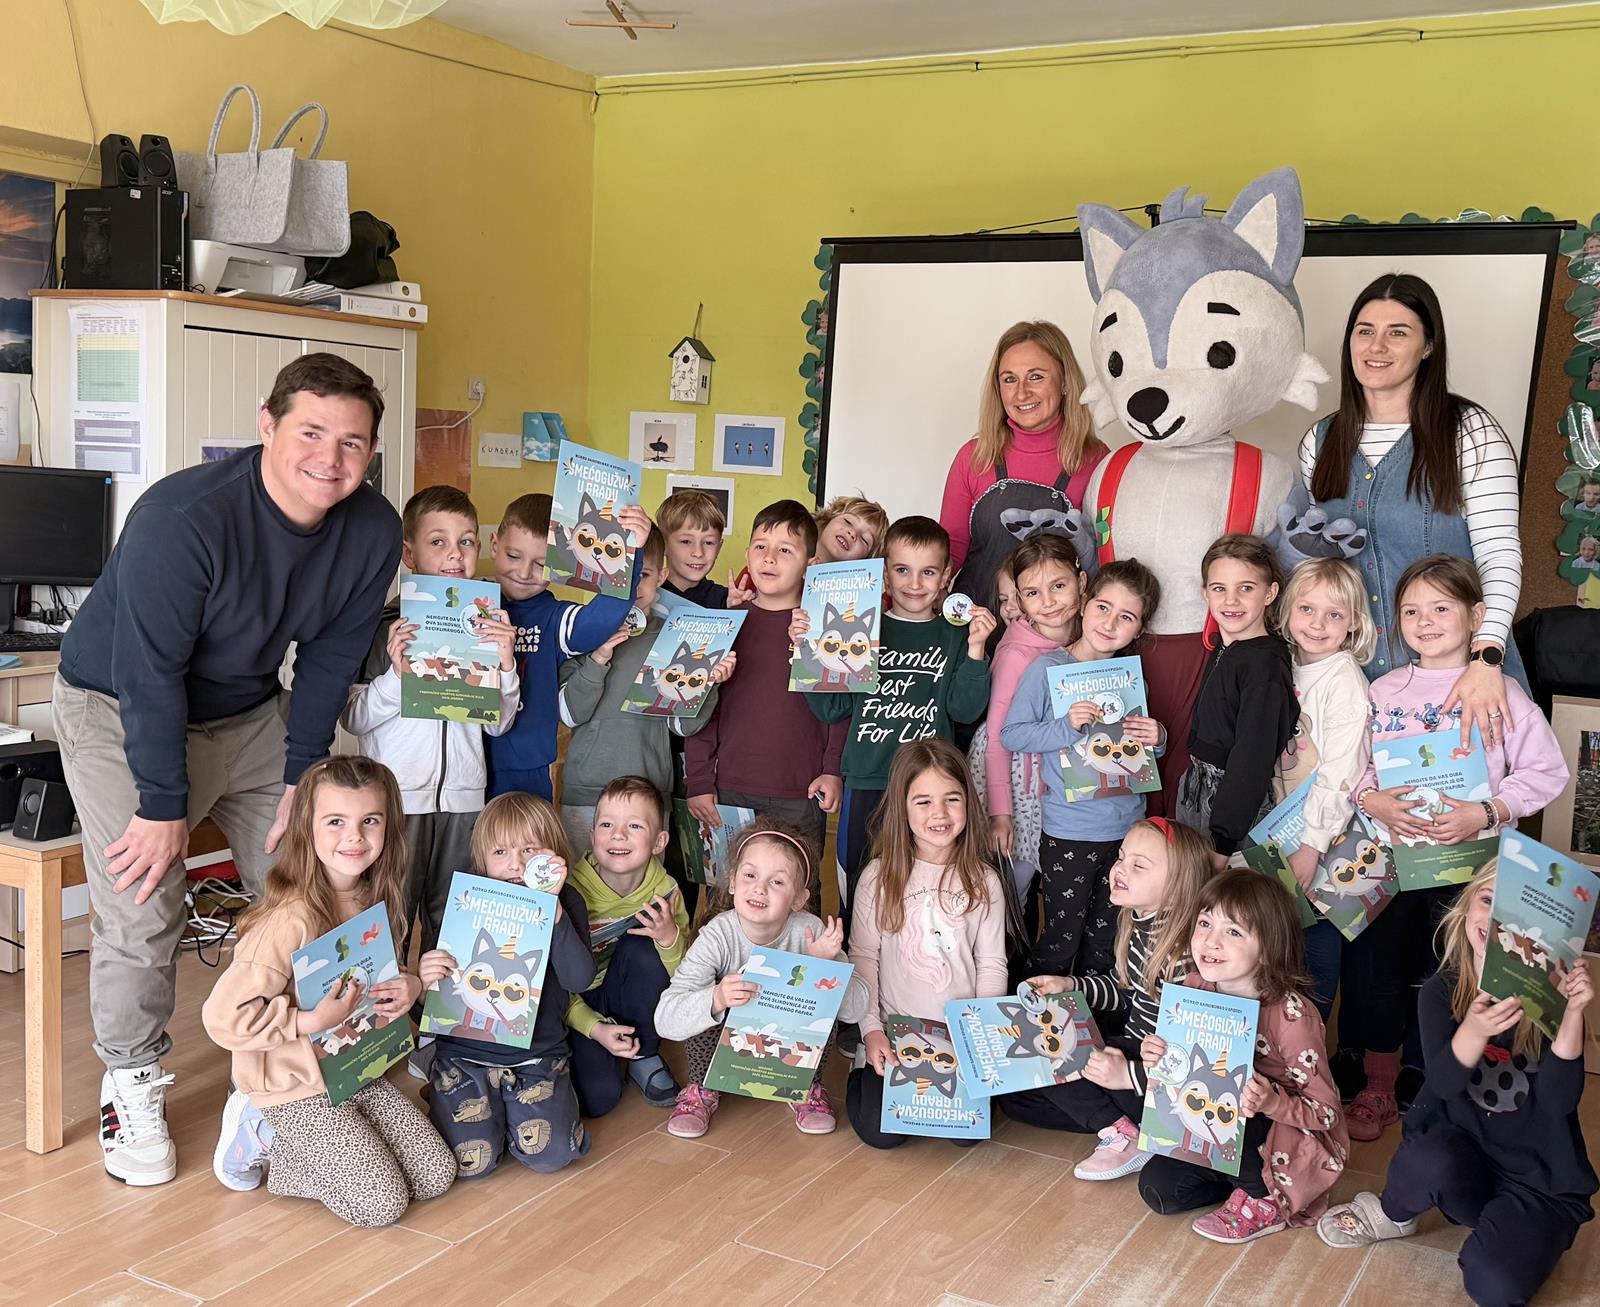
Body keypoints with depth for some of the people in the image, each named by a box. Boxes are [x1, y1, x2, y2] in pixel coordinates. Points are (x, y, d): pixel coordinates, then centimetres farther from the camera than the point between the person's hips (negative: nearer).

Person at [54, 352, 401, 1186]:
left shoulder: (371, 532, -15)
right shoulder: (183, 519, -32)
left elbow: (329, 662, -4)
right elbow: (149, 673, -27)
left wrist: (299, 781, -3)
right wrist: (165, 805, -22)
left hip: (248, 710, 6)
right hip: (118, 707, -5)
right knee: (141, 907, -12)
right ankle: (131, 1087, 9)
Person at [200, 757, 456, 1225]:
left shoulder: (374, 901, -1)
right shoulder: (291, 918, -26)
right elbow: (223, 1015, -29)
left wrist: (409, 986, -5)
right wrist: (311, 1022, -27)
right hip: (298, 1086, -7)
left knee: (437, 1174, 3)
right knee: (382, 1202, -9)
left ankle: (299, 1148, 18)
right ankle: (274, 1144, 11)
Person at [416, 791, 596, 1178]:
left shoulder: (566, 903, -2)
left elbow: (579, 979, -18)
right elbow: (438, 991, 3)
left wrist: (552, 905, -27)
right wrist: (426, 979, -22)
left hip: (537, 1055, 0)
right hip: (464, 1051, 0)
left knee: (549, 1154, -18)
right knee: (471, 1161, -15)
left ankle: (514, 1103, 15)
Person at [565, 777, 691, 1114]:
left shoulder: (665, 892, -11)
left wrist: (670, 938, -30)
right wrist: (595, 1028, -26)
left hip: (628, 1003, 3)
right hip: (576, 1008, -3)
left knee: (642, 945, -27)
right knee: (598, 1096, -27)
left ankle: (645, 1057, -8)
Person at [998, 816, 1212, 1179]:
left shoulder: (1183, 952, -27)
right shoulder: (1138, 925, 0)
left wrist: (1129, 1075, -32)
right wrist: (1070, 985, 4)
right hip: (1132, 1050, 9)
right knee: (1013, 1095, 4)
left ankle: (1125, 1138, -10)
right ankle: (1117, 1121, 1)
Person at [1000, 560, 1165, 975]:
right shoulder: (1048, 669, -8)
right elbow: (1010, 735, -12)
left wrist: (1157, 740, -4)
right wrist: (1067, 726, -24)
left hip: (1127, 831, 5)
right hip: (1068, 834, -5)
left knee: (1105, 946, 16)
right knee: (1060, 942, 3)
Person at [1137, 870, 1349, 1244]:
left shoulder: (1291, 1015, -26)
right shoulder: (1194, 987, -10)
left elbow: (1326, 1111, -19)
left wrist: (1272, 1102, -39)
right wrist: (1154, 1057, -17)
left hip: (1294, 1145, -6)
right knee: (1157, 1188, -10)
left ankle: (1267, 1199, -5)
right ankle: (1251, 1175, 11)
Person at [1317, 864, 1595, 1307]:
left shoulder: (1548, 997, -12)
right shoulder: (1442, 992, -7)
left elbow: (1560, 1101, -20)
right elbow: (1444, 1084, -21)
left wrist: (1572, 1014, -34)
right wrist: (1474, 1031, -43)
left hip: (1541, 1177, -2)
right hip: (1461, 1150, 2)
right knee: (1429, 1160, -35)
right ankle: (1390, 1214, -1)